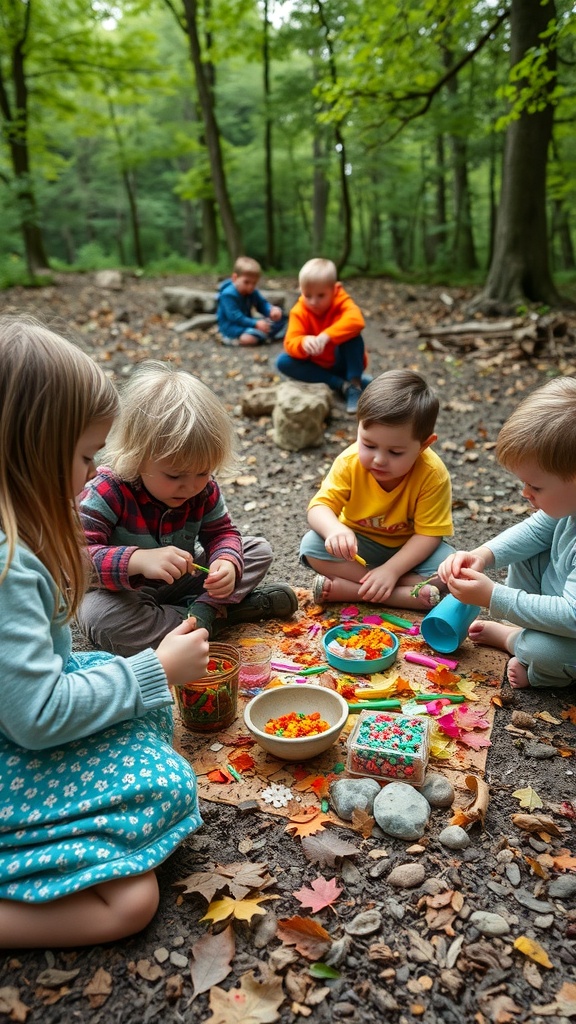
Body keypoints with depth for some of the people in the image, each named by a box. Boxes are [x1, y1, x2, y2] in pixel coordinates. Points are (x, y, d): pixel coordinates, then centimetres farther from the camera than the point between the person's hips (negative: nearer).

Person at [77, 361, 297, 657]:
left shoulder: (203, 488, -12)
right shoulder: (107, 491, -27)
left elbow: (222, 532, -2)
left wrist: (227, 562, -27)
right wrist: (139, 560, -49)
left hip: (181, 582, 5)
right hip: (123, 594, -4)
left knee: (260, 549, 1)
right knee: (97, 616, -39)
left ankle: (202, 611, -21)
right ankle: (219, 613, -27)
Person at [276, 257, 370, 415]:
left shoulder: (342, 302, -16)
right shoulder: (299, 312, -11)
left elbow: (355, 320, -40)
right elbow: (290, 343, -24)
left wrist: (327, 335, -55)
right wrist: (303, 343, -49)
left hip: (342, 363, -3)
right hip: (317, 366, 4)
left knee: (351, 334, -29)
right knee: (283, 361, -21)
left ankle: (355, 385, -28)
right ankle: (342, 385, -26)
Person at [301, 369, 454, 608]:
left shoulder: (432, 475, -25)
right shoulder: (350, 462, -21)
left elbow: (428, 534, -22)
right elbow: (319, 507, -22)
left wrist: (390, 570, -34)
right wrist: (335, 529, -46)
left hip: (408, 549, -1)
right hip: (359, 545, 2)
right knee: (312, 545, -25)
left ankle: (344, 589, -28)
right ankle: (408, 593, -25)